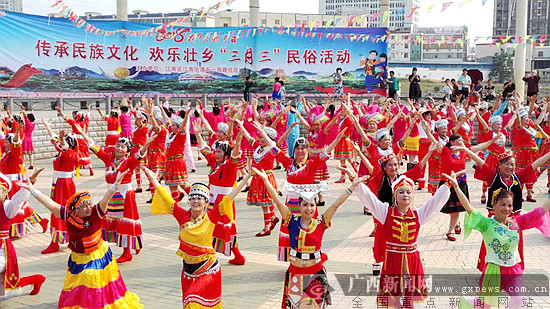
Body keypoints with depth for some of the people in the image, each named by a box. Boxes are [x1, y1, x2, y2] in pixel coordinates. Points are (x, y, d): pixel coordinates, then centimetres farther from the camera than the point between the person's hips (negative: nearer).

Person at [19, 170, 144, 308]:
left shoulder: (96, 213, -17)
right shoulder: (69, 215, -11)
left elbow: (106, 199, -32)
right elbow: (50, 204, -9)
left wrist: (116, 184, -47)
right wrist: (33, 190, -10)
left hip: (98, 256, -3)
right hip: (78, 259, 3)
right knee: (77, 292, 15)